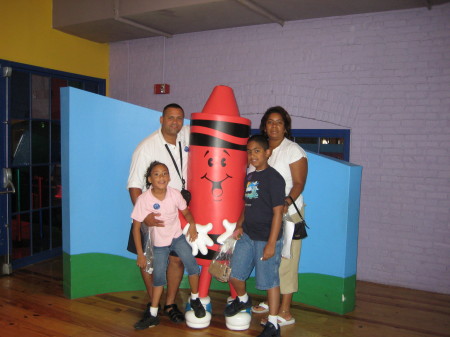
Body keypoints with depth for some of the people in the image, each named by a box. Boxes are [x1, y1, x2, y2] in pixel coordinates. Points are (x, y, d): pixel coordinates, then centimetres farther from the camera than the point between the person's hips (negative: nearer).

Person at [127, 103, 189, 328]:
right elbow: (134, 185, -15)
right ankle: (152, 304, 26)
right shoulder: (146, 147, -14)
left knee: (177, 259, 6)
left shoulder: (187, 136, -2)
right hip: (151, 214, -3)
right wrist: (144, 215, -26)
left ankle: (170, 304, 23)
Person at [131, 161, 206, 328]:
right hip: (158, 243, -1)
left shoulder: (175, 194, -16)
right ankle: (153, 313, 24)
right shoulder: (143, 199, -22)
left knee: (193, 266, -9)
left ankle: (195, 299, 18)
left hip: (177, 237, 2)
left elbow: (186, 212, 2)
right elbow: (136, 227, -15)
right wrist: (140, 254, -14)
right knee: (159, 277, 4)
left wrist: (192, 224, -18)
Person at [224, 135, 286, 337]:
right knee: (234, 275, 13)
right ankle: (243, 300, 44)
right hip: (247, 236, 7)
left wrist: (271, 244, -18)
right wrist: (239, 226, 8)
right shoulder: (249, 177, 9)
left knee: (269, 281, 3)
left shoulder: (274, 178, -14)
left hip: (266, 239, -7)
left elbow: (277, 212, -16)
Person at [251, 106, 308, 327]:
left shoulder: (293, 151, -7)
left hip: (287, 213, -6)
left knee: (285, 261, -3)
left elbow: (299, 184, -13)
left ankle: (285, 312, 6)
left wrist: (287, 201, -30)